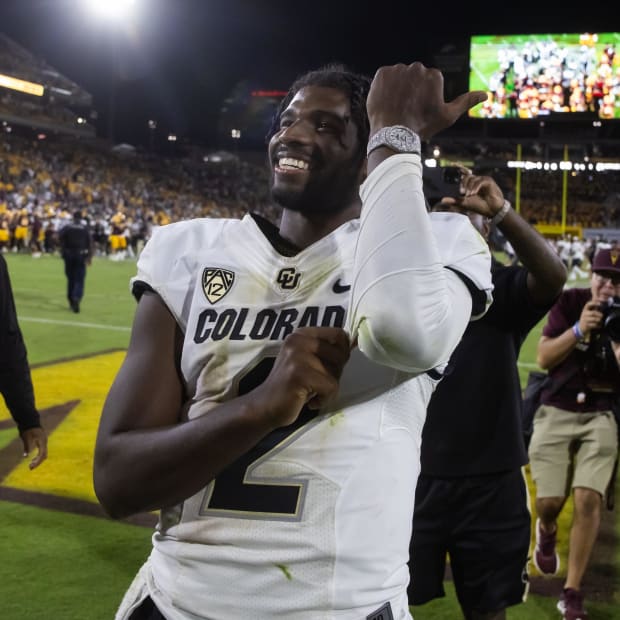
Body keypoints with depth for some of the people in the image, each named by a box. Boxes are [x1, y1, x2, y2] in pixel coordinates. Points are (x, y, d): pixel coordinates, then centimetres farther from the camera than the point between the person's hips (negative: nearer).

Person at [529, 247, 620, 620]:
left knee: (588, 499, -13)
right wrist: (579, 329, -19)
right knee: (550, 500, -4)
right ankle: (547, 531, 37)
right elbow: (544, 358, -7)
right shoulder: (570, 302, -3)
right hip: (557, 411, 0)